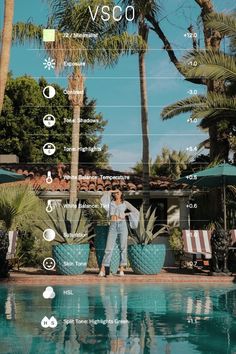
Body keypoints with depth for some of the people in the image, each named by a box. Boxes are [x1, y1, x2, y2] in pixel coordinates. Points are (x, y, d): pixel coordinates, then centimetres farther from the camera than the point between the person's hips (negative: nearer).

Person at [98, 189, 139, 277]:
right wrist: (110, 192, 3)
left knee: (123, 247, -2)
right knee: (109, 248, -5)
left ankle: (121, 270, 2)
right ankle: (102, 270, -4)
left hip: (122, 225, 0)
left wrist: (125, 214, -1)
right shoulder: (111, 202, 13)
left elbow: (136, 211, 8)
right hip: (113, 226, 0)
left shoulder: (125, 203, 10)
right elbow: (102, 200, -6)